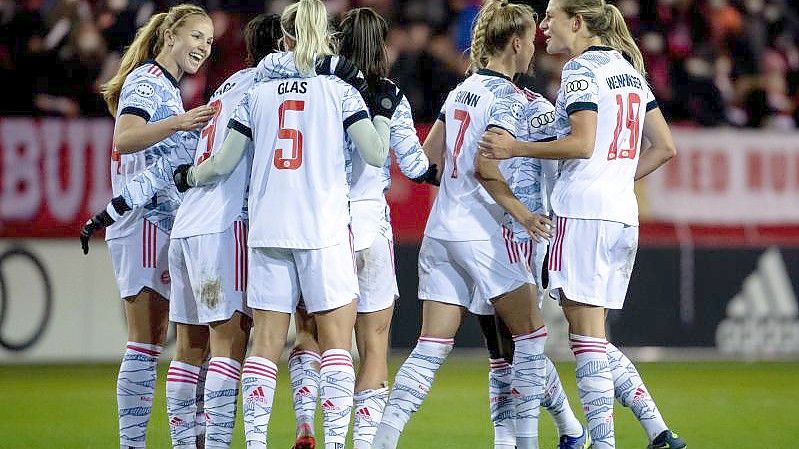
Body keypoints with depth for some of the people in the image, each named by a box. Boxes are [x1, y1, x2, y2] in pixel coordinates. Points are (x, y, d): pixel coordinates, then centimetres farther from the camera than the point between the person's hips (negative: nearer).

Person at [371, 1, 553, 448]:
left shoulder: (463, 89, 13)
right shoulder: (509, 97, -9)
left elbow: (428, 152, 18)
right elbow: (485, 167, -20)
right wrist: (522, 213, -18)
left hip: (440, 231, 7)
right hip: (481, 232, -7)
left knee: (432, 346, 3)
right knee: (531, 332, 9)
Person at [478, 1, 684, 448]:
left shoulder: (581, 68, -7)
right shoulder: (629, 68, 18)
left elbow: (583, 143, -19)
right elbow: (666, 147, 18)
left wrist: (516, 148, -12)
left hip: (584, 212, -9)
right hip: (624, 215, 9)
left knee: (588, 339, -6)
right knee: (597, 341, 13)